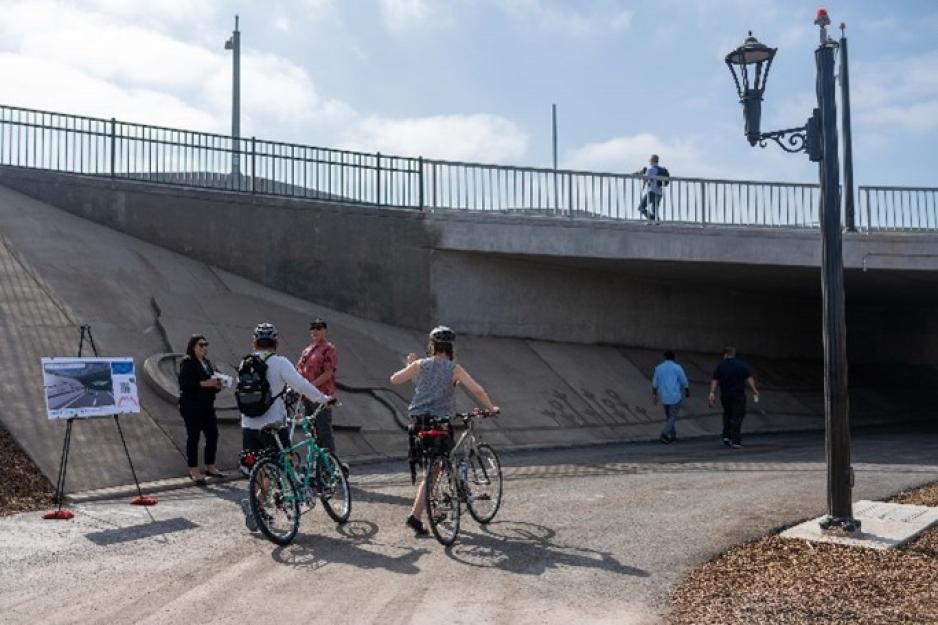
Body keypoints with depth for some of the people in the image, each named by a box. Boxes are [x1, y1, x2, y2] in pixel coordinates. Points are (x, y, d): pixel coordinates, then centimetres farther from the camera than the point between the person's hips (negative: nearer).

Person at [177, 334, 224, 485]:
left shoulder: (207, 362, 16)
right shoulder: (187, 363, -8)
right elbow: (184, 384, -18)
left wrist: (217, 385, 2)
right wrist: (204, 383, -23)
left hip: (207, 405, 8)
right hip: (191, 406, -7)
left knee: (213, 435, 6)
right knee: (193, 437, -2)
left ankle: (210, 467, 19)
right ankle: (194, 471, 5)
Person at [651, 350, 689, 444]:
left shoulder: (658, 368, 2)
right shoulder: (677, 368, -9)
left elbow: (654, 383, 4)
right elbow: (684, 382, -3)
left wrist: (654, 395, 12)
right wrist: (688, 392, 13)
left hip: (664, 397, 4)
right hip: (675, 397, -4)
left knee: (668, 417, 19)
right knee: (673, 417, 1)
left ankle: (673, 436, 25)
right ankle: (664, 434, -14)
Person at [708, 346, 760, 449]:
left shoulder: (720, 366, -1)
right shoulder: (741, 365, -5)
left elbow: (714, 380, -6)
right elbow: (749, 379, -9)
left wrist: (712, 393, -6)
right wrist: (754, 390, -2)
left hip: (725, 396, 2)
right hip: (738, 395, -2)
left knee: (727, 414, 22)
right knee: (737, 417, 2)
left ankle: (726, 436, 12)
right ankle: (735, 441, -3)